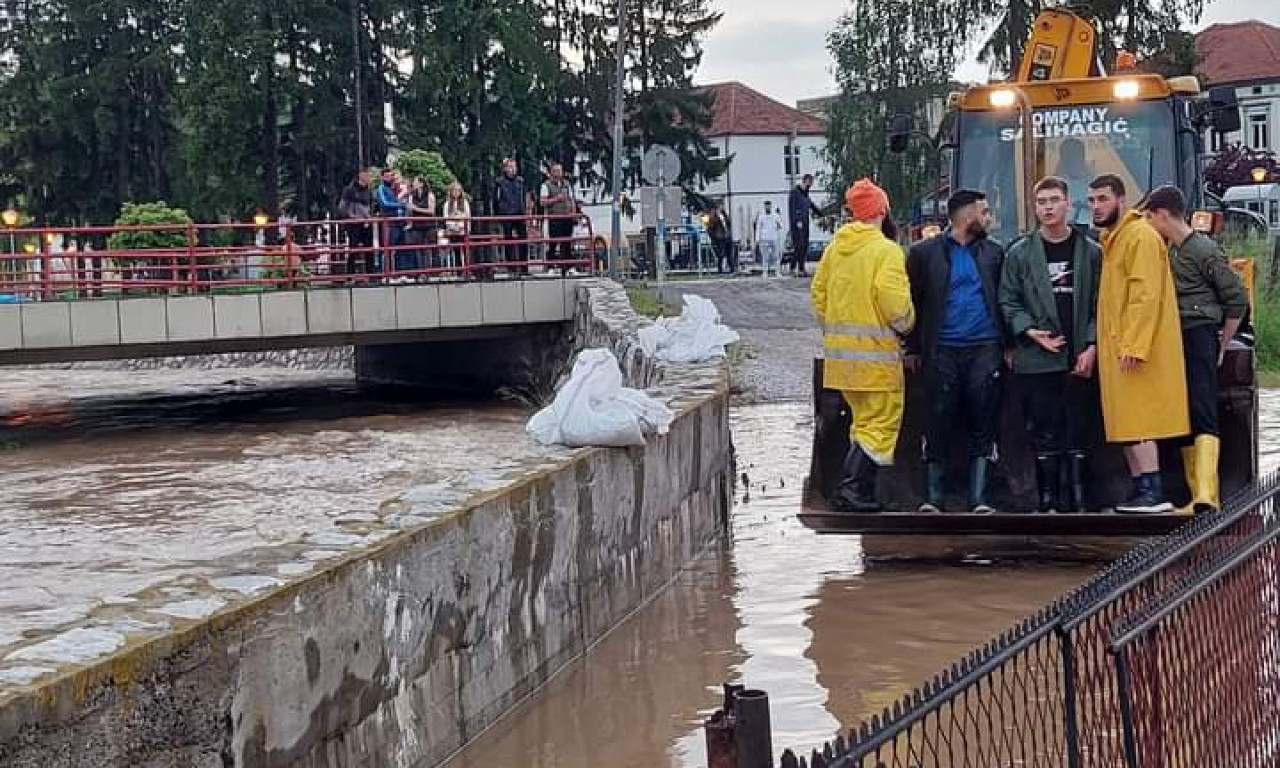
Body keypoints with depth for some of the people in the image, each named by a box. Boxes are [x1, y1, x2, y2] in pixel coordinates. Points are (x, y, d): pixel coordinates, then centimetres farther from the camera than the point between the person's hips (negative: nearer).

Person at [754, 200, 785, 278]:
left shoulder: (775, 216, 8)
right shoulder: (761, 217, 6)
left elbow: (781, 226, 8)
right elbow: (758, 228, 8)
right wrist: (757, 239, 0)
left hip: (774, 239, 1)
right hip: (764, 239, -1)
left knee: (775, 256, -1)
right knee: (765, 257, -4)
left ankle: (777, 271, 1)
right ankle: (765, 272, -2)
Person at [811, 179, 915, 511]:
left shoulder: (834, 247, 10)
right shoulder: (886, 250, -11)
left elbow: (819, 292, 15)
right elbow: (893, 299, -19)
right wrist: (905, 326, 0)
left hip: (840, 348, 7)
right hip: (875, 349, -7)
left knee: (864, 420, 18)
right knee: (882, 422, -2)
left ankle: (862, 489, 17)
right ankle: (852, 489, -12)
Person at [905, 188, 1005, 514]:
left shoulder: (993, 253, 12)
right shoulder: (925, 252, 4)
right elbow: (912, 301, 6)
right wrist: (913, 348, 2)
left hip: (985, 349, 2)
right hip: (942, 351, -2)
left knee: (983, 428, 1)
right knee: (938, 426, 0)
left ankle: (979, 499, 3)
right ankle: (932, 499, 7)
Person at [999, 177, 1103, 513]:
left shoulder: (1091, 252, 8)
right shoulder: (1020, 253, 8)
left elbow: (1100, 305, 5)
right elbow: (1008, 301, 7)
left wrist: (1091, 347, -5)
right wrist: (1030, 331, -8)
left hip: (1080, 359, 0)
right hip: (1037, 359, 0)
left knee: (1079, 432, 0)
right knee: (1044, 434, 1)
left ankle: (1077, 501, 5)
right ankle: (1048, 502, 6)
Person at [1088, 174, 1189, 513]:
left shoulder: (1140, 236, -10)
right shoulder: (1112, 240, 20)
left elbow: (1146, 296, -19)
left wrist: (1133, 345, -24)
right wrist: (1105, 345, 17)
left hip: (1135, 350, -10)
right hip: (1118, 348, 10)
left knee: (1136, 422, -12)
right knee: (1126, 423, 9)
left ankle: (1152, 492, -12)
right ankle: (1141, 491, 12)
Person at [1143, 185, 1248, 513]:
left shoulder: (1204, 250, -7)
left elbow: (1237, 300, -5)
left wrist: (1221, 347, 0)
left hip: (1199, 336, -8)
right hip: (1171, 343, 8)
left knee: (1203, 415, -16)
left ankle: (1206, 493, -25)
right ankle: (1199, 495, 8)